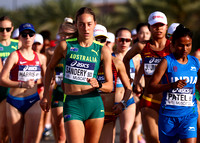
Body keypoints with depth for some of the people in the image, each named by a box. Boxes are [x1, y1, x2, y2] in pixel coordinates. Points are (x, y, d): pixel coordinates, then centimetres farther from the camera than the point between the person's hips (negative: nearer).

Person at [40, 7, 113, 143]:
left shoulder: (103, 51, 3)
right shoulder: (65, 46, 2)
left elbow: (110, 86, 2)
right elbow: (50, 68, 19)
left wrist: (98, 85, -19)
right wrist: (46, 95, 18)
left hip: (95, 105, 2)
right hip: (72, 106, -2)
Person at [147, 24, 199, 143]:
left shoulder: (195, 62, 7)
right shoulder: (167, 62, -5)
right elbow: (150, 88, -11)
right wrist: (172, 85, -25)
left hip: (189, 114, 2)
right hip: (168, 114, -2)